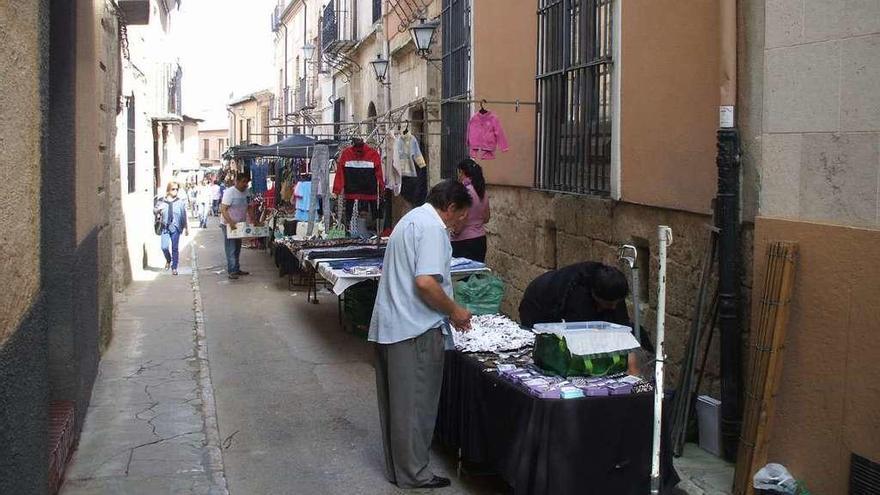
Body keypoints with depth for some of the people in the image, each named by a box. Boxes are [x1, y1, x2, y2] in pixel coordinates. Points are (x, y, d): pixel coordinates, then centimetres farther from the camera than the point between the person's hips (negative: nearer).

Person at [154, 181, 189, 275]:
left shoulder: (181, 201, 0)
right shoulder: (161, 201, 3)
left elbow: (184, 216, 5)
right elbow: (154, 211, 8)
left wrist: (186, 228, 8)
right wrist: (158, 209, -15)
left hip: (176, 228, -1)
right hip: (165, 227, 1)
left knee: (175, 248, 3)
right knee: (164, 247, -9)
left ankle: (174, 268, 16)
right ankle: (168, 260, 22)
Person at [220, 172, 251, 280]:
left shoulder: (245, 192, 6)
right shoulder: (229, 192, -16)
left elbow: (246, 208, 16)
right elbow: (223, 209, -20)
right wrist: (231, 222, -31)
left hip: (239, 224, 7)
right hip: (228, 224, -7)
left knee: (237, 248, 14)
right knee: (231, 248, -5)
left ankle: (236, 269, 23)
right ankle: (231, 271, -2)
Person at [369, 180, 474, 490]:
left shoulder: (412, 219, 18)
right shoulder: (433, 227, -14)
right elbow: (425, 282, -24)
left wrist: (449, 312, 22)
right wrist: (454, 311, -9)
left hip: (388, 325, 10)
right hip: (415, 330, -10)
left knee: (396, 402, 15)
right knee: (415, 404, 1)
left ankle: (396, 468, 26)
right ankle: (413, 474, 10)